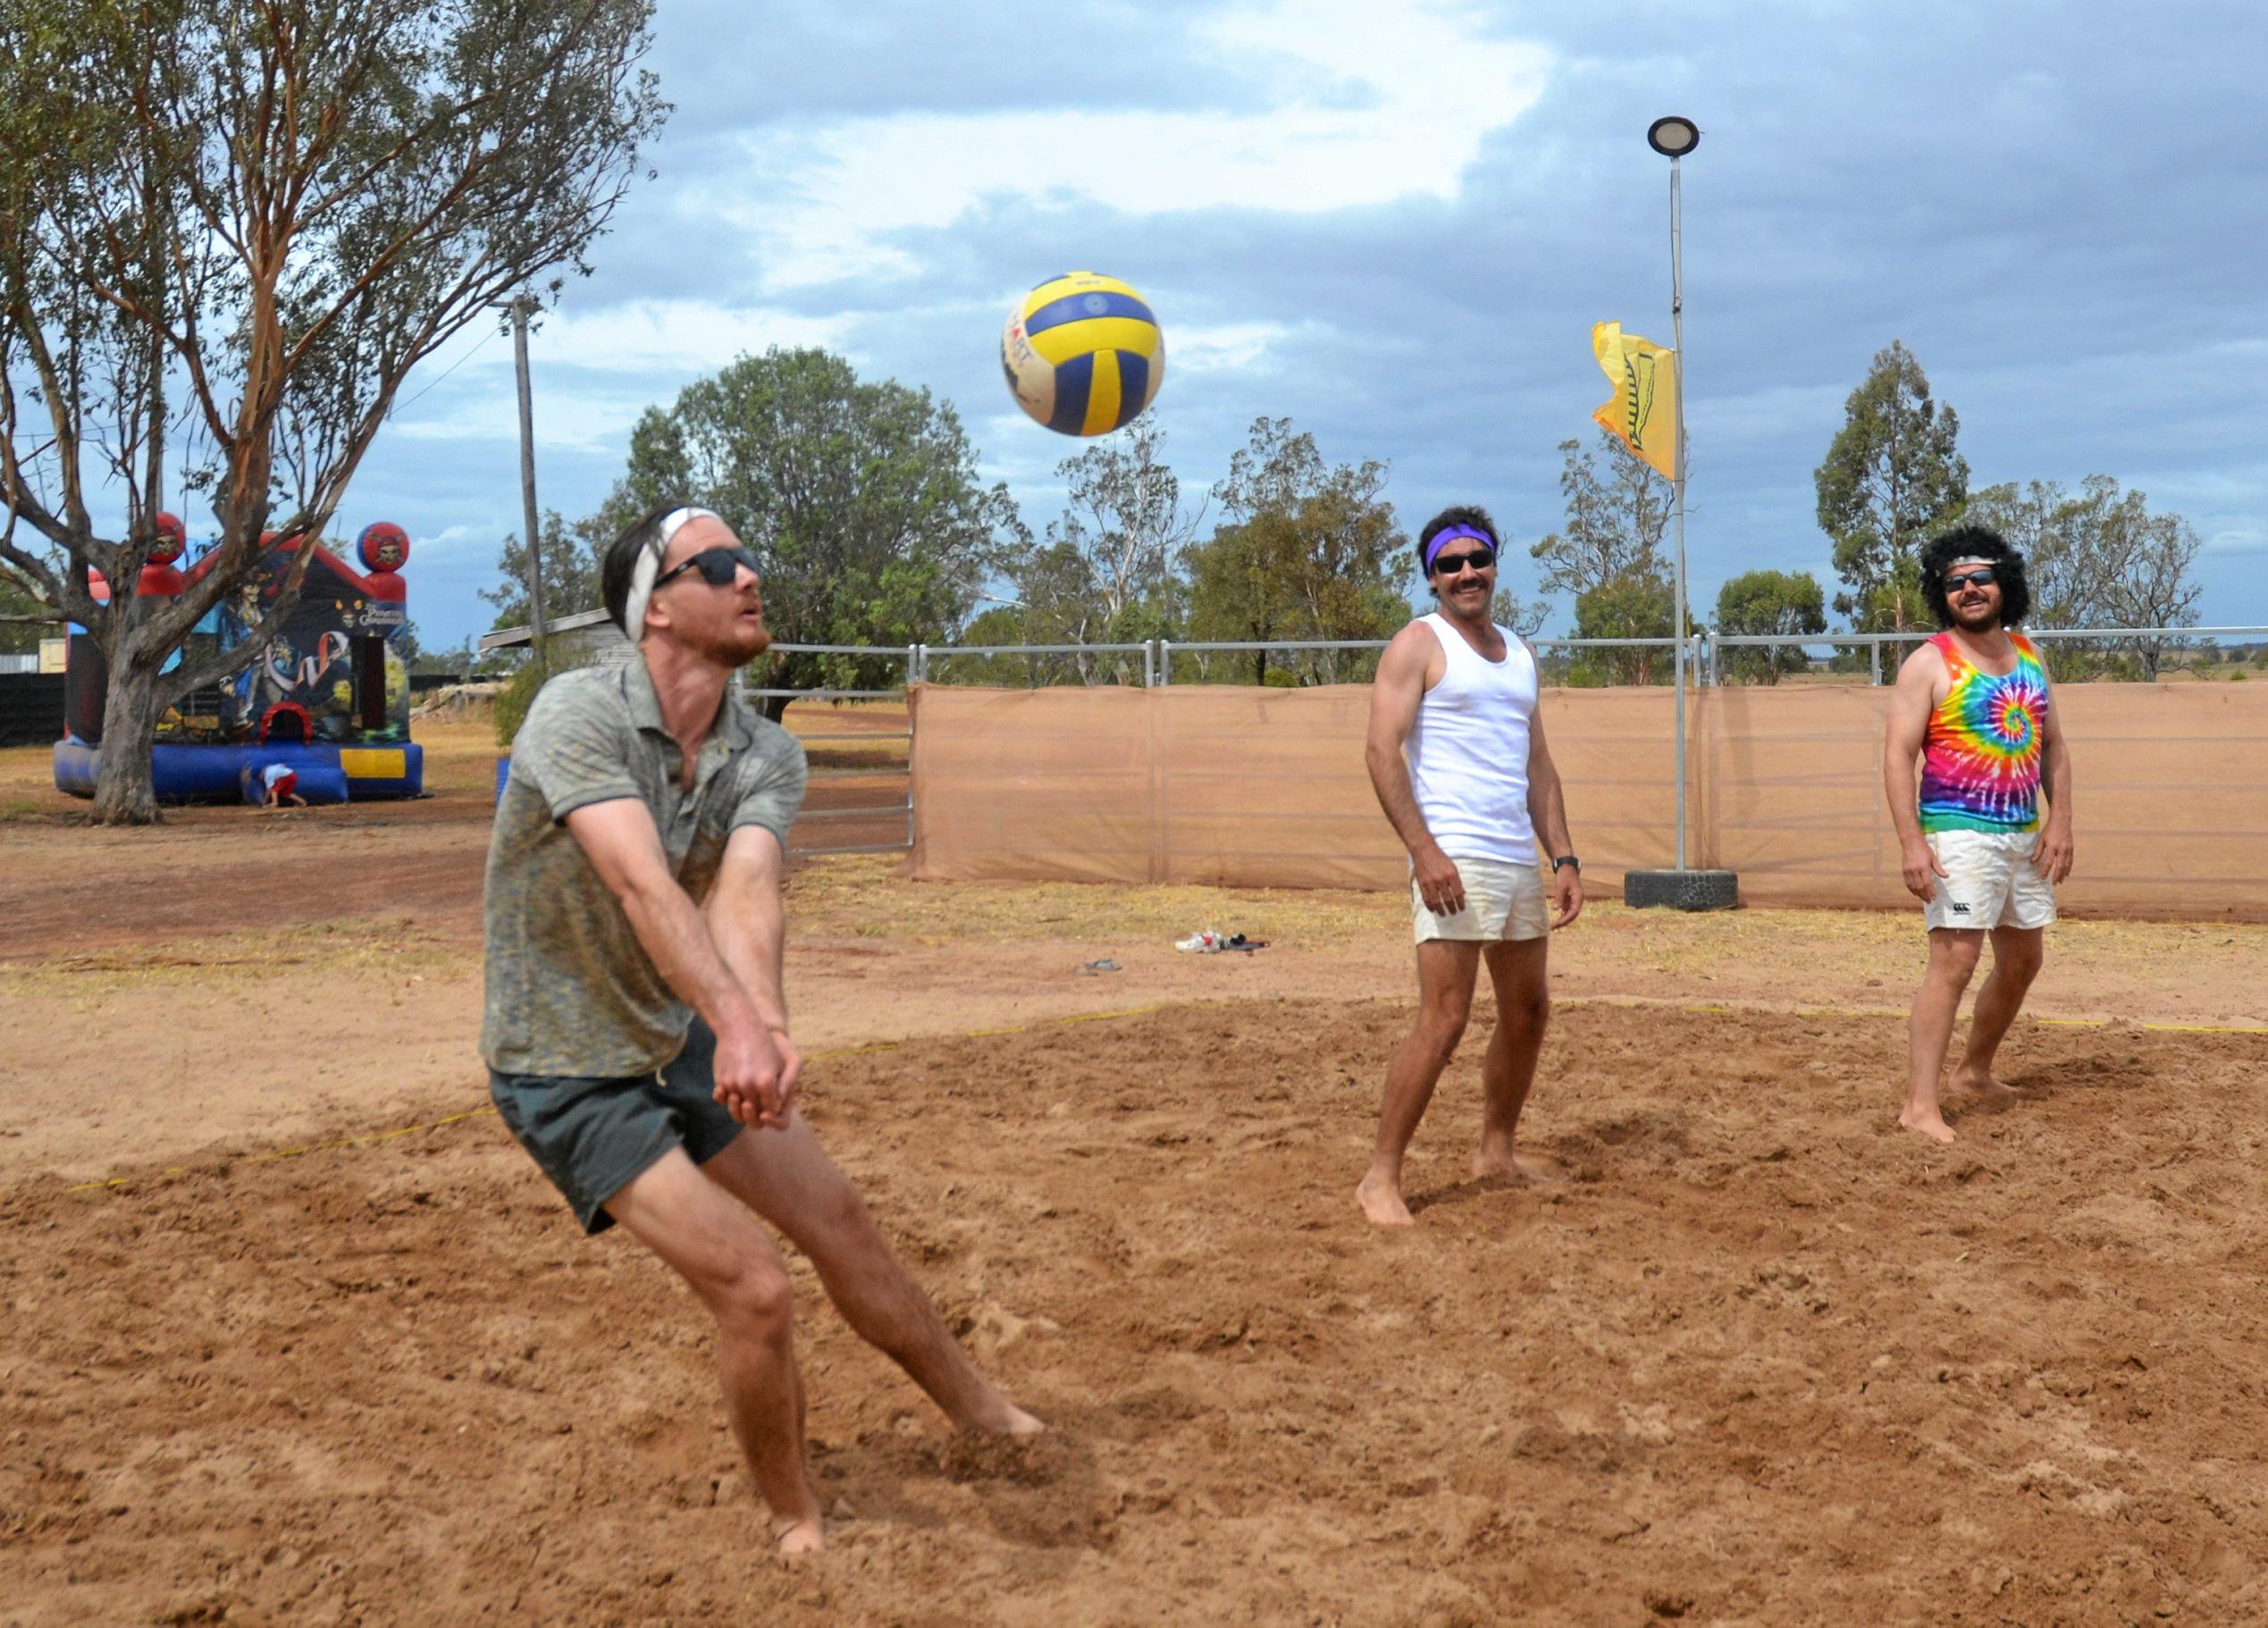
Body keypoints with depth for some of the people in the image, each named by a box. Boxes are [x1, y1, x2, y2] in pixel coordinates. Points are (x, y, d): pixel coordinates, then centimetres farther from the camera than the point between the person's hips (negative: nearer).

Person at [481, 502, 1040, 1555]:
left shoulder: (766, 756, -7)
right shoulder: (580, 713, -24)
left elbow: (745, 893, -28)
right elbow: (642, 884, -41)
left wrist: (763, 1022, -49)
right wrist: (742, 1024, -55)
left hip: (683, 1039, 6)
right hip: (567, 1072, -6)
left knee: (838, 1221, 14)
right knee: (753, 1291, -12)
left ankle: (979, 1412, 36)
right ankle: (795, 1522, 13)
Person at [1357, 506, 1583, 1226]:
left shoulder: (1519, 654, 19)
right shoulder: (1419, 645, -2)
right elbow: (1382, 751, -12)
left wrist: (1563, 858, 11)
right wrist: (1424, 851, -21)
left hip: (1520, 860, 8)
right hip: (1455, 861, -8)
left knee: (1528, 1011, 13)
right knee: (1444, 1019, -13)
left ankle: (1496, 1152, 28)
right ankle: (1381, 1177, -7)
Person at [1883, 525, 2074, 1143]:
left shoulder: (2028, 656, 12)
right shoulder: (1930, 663, -7)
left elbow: (2053, 746, 16)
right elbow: (1898, 755, -12)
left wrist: (2060, 820, 3)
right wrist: (1911, 842, -21)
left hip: (2025, 835, 7)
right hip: (1960, 835, -7)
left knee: (2022, 960, 16)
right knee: (1953, 961, -15)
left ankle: (1975, 1070, 35)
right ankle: (1920, 1104, -16)